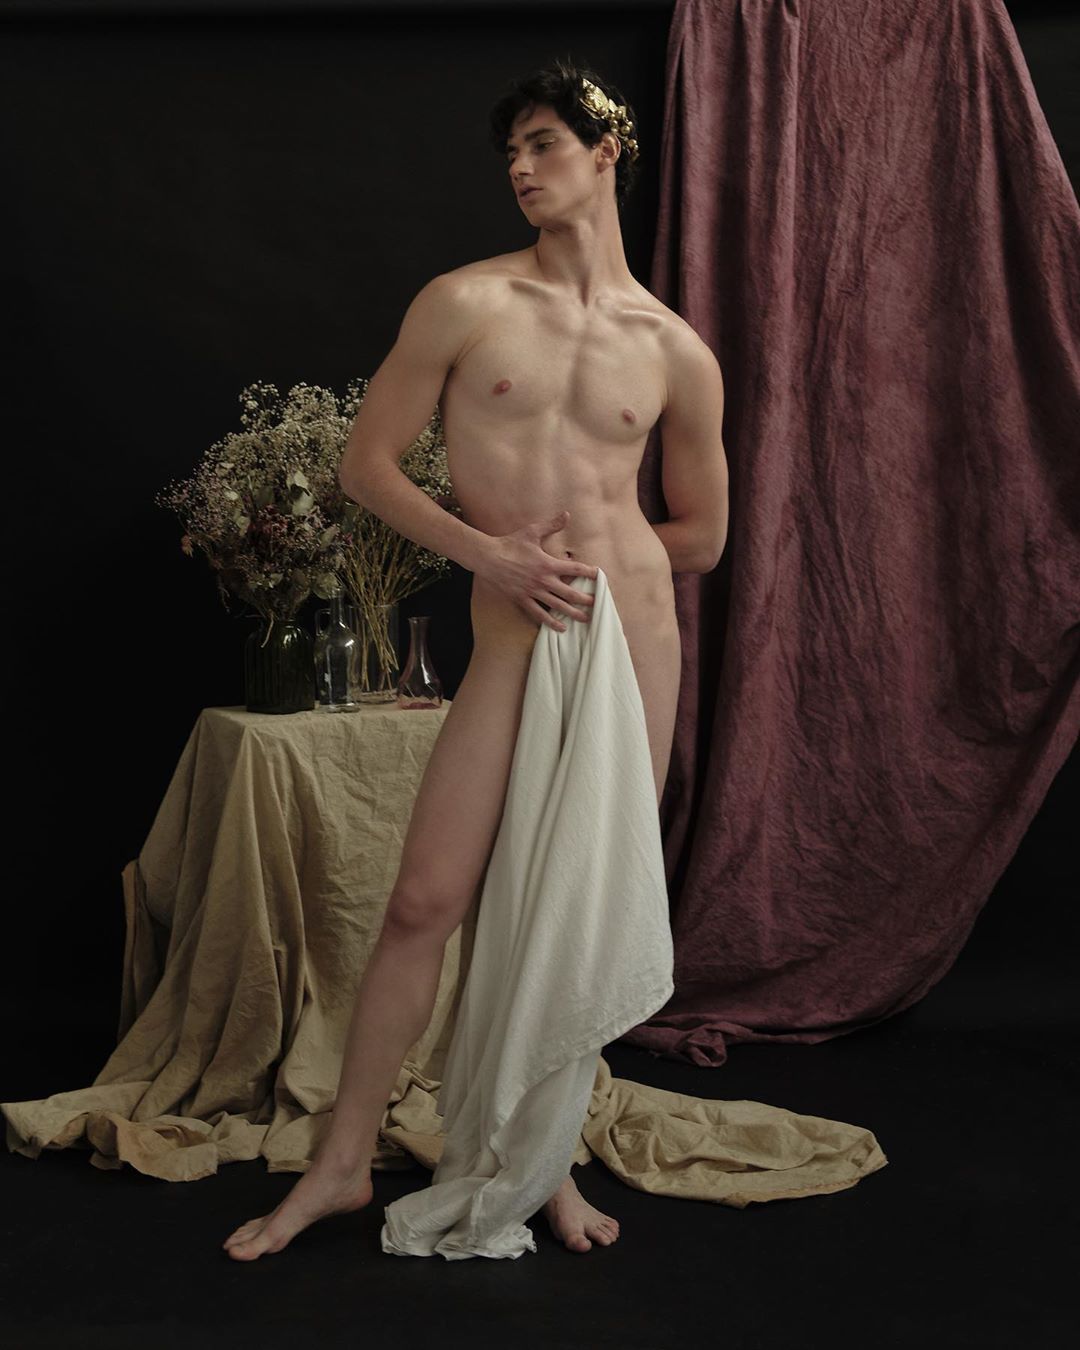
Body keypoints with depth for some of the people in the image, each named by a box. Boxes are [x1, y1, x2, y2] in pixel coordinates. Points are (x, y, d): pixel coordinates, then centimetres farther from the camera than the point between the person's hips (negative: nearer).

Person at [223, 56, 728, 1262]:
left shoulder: (676, 352, 7)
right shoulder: (465, 303, 3)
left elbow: (703, 535, 17)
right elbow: (363, 464, 2)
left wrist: (595, 549, 6)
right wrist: (491, 552, -8)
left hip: (635, 630, 2)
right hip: (514, 636, -1)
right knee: (424, 902, -4)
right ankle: (343, 1161, 11)